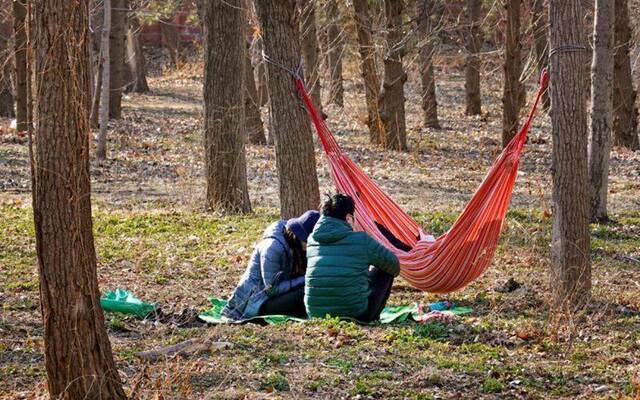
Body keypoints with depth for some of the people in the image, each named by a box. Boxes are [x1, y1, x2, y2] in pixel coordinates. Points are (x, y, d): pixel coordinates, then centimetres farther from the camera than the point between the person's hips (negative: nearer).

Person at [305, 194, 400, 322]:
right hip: (356, 315, -5)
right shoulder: (361, 240, -7)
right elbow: (394, 265, 8)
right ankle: (372, 319, 24)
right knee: (385, 271, 18)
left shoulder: (312, 240, 7)